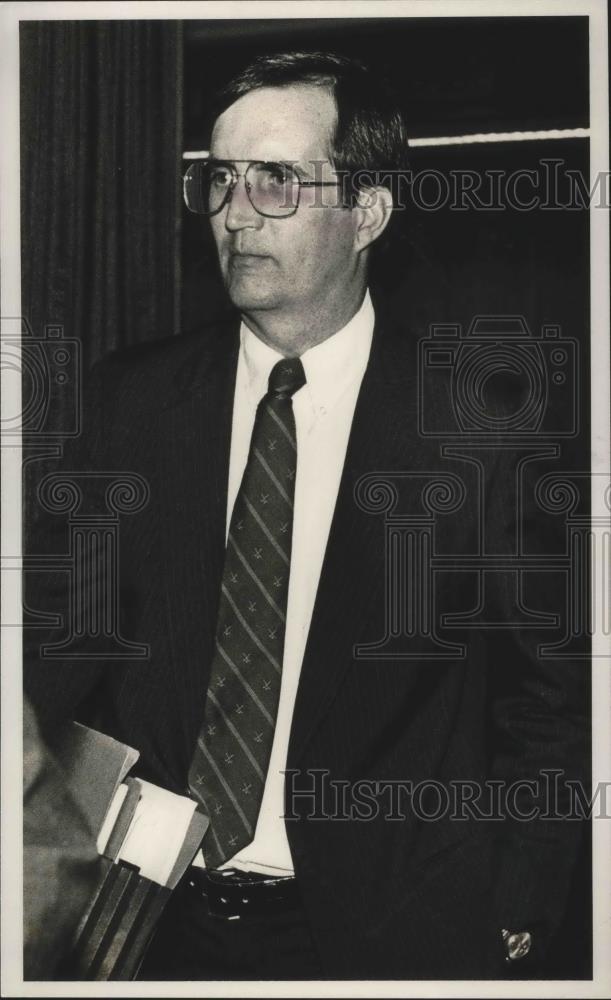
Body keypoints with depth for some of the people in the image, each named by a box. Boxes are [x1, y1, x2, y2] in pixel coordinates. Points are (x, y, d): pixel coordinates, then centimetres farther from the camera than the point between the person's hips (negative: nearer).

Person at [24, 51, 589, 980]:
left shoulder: (480, 417, -9)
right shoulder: (132, 398, 0)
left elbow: (551, 694, -3)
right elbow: (78, 629, 2)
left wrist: (512, 920, -6)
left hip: (382, 932, -3)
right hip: (161, 923, 3)